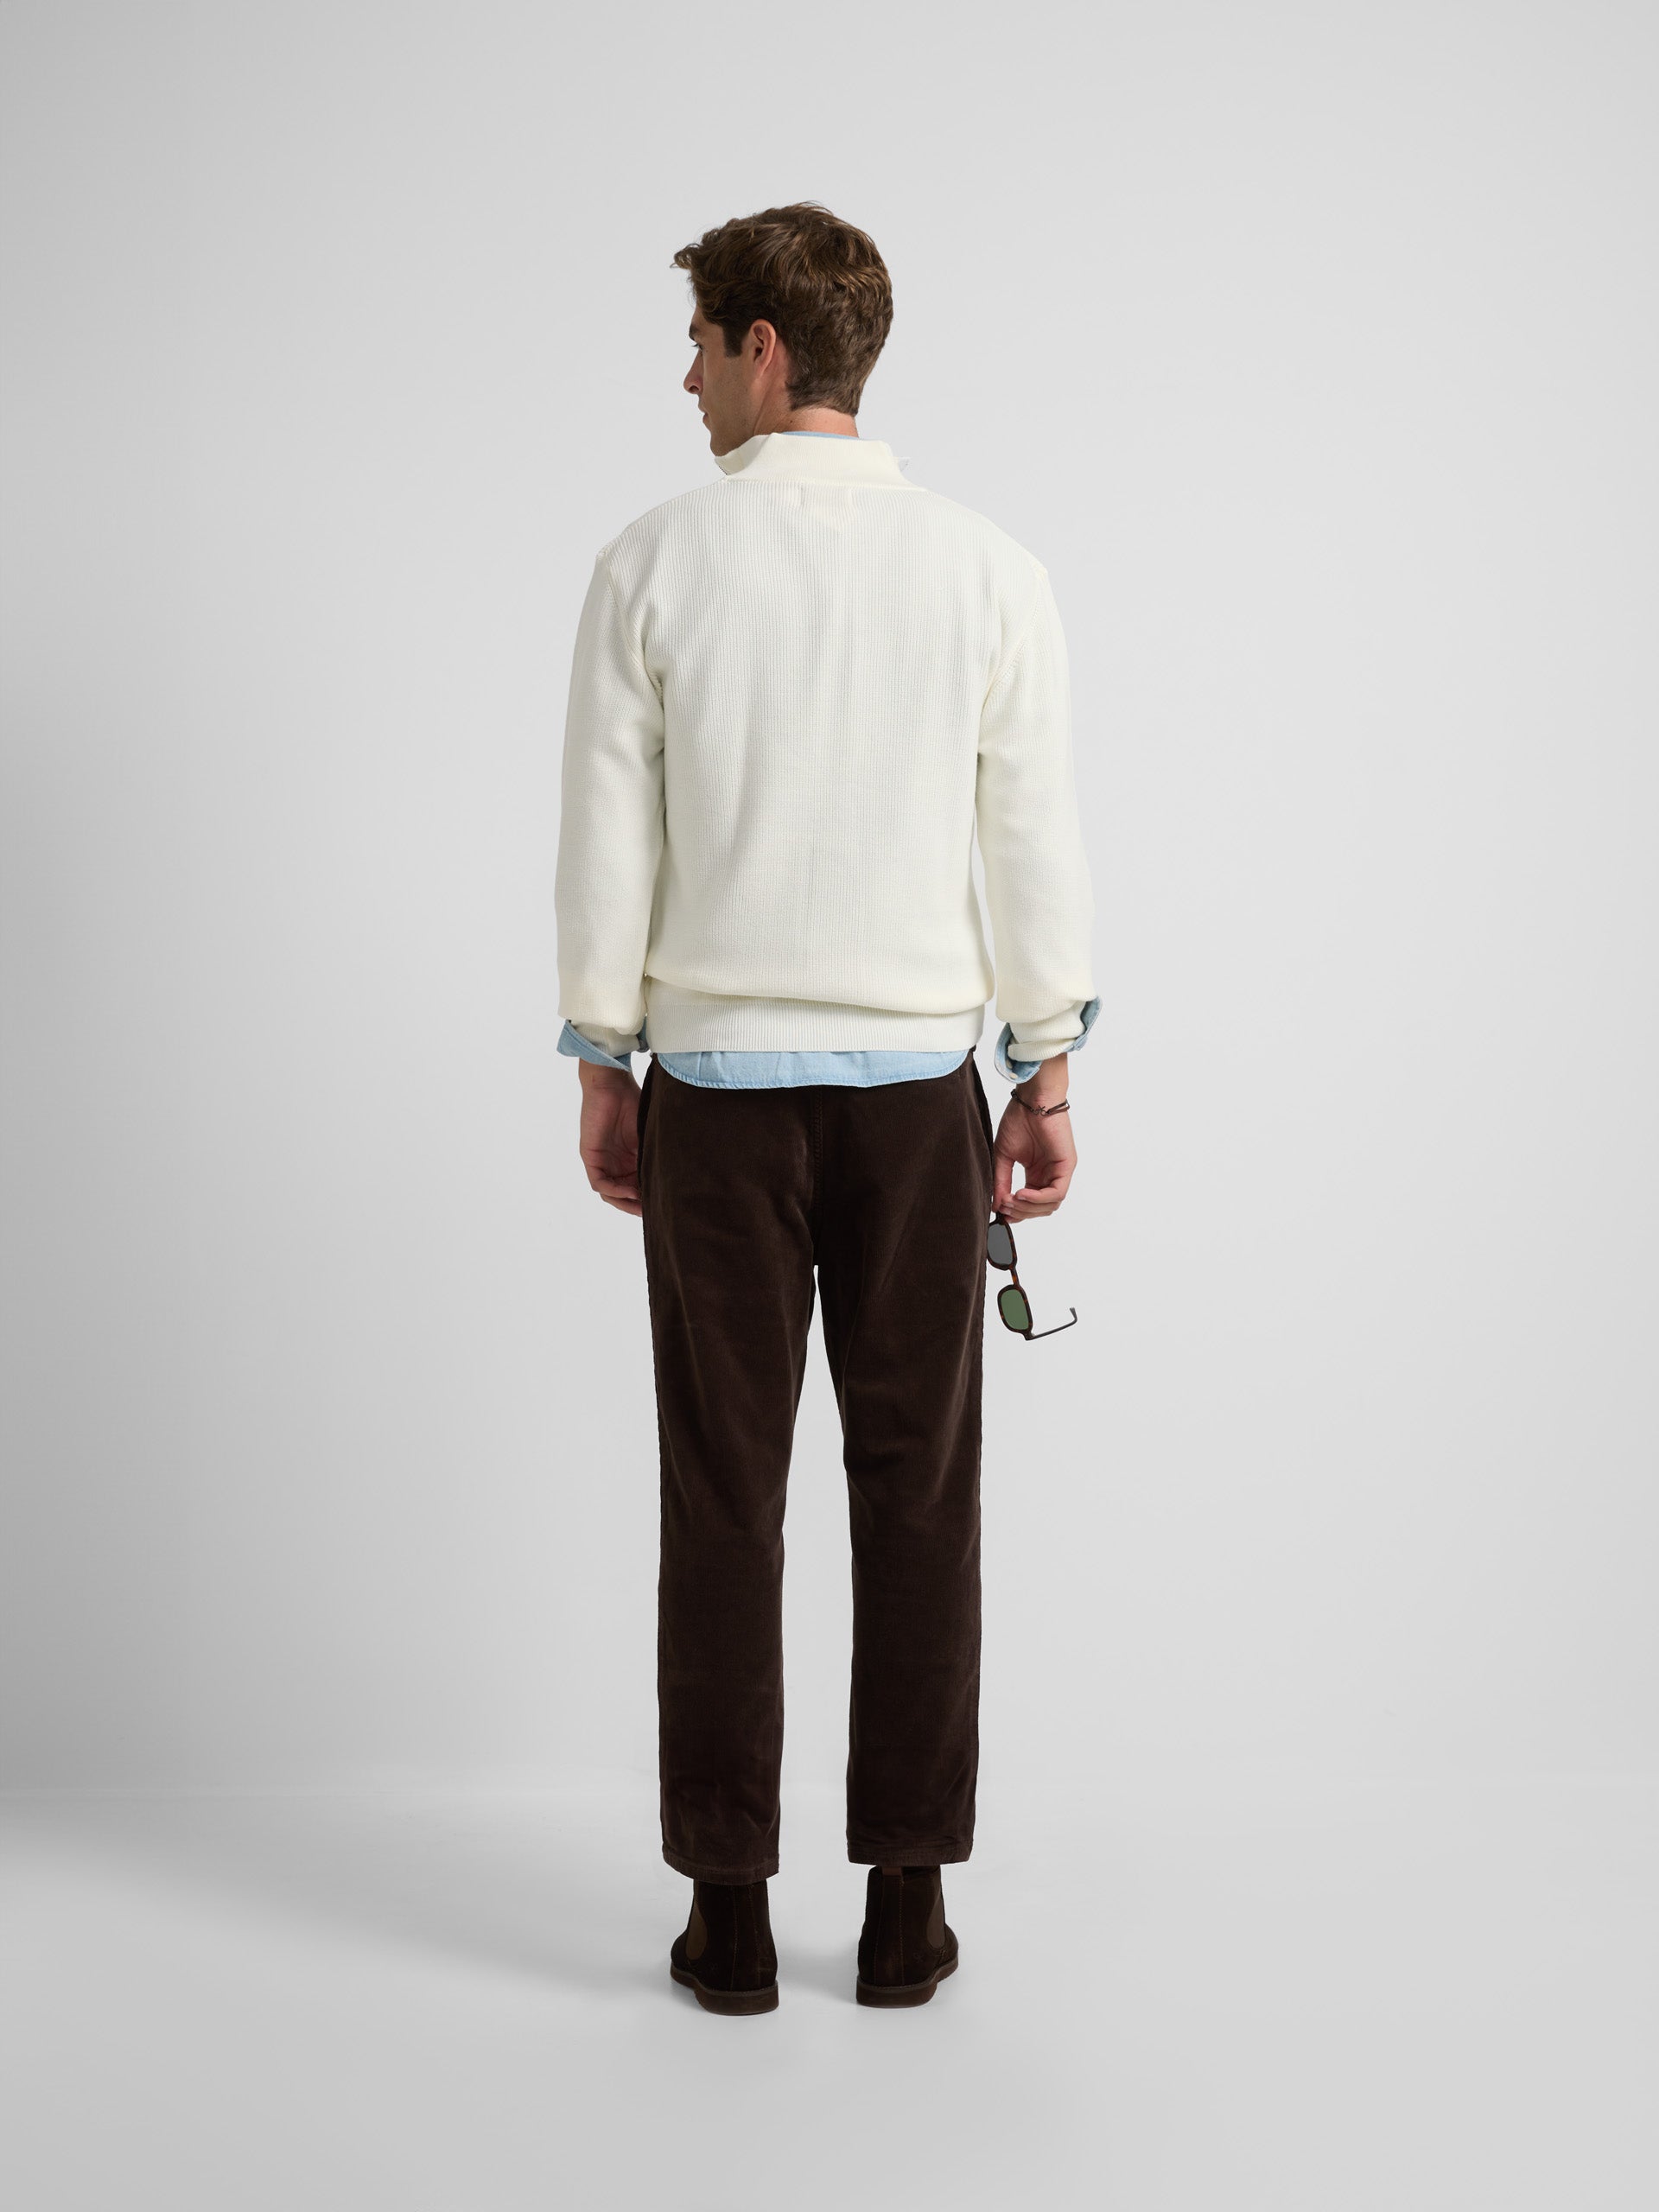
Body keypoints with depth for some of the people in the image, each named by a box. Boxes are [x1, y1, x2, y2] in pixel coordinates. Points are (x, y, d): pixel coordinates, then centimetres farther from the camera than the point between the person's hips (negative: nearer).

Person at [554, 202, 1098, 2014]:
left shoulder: (653, 566, -3)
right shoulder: (988, 570, -1)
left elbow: (605, 842, -2)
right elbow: (1036, 843, -1)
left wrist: (602, 1075, 8)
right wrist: (1047, 1079, 7)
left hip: (716, 1083, 0)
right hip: (917, 1082, 1)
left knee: (725, 1495, 6)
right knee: (917, 1491, 7)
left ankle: (731, 1910, 11)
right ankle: (907, 1901, 13)